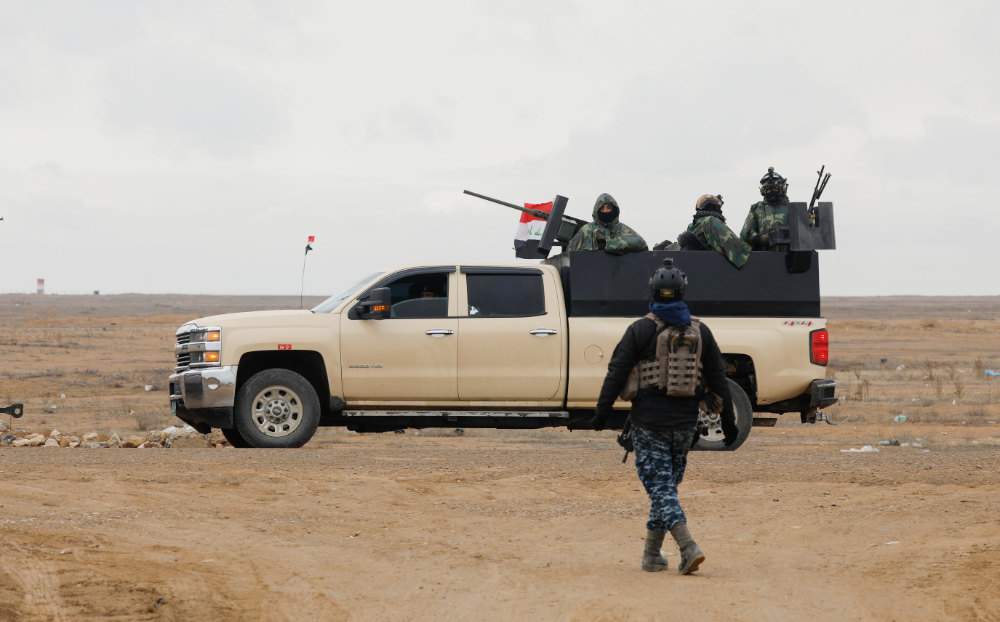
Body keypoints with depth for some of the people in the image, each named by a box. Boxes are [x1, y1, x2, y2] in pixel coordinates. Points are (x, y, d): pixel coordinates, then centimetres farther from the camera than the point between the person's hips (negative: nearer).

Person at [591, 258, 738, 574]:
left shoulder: (641, 329, -5)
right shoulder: (700, 331, 5)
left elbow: (617, 373, -8)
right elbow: (718, 379, 7)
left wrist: (602, 411, -2)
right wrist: (728, 421, 13)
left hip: (649, 421, -4)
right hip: (685, 421, 4)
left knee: (660, 486, -4)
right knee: (666, 485, 15)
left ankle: (689, 548, -20)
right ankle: (651, 554, 20)